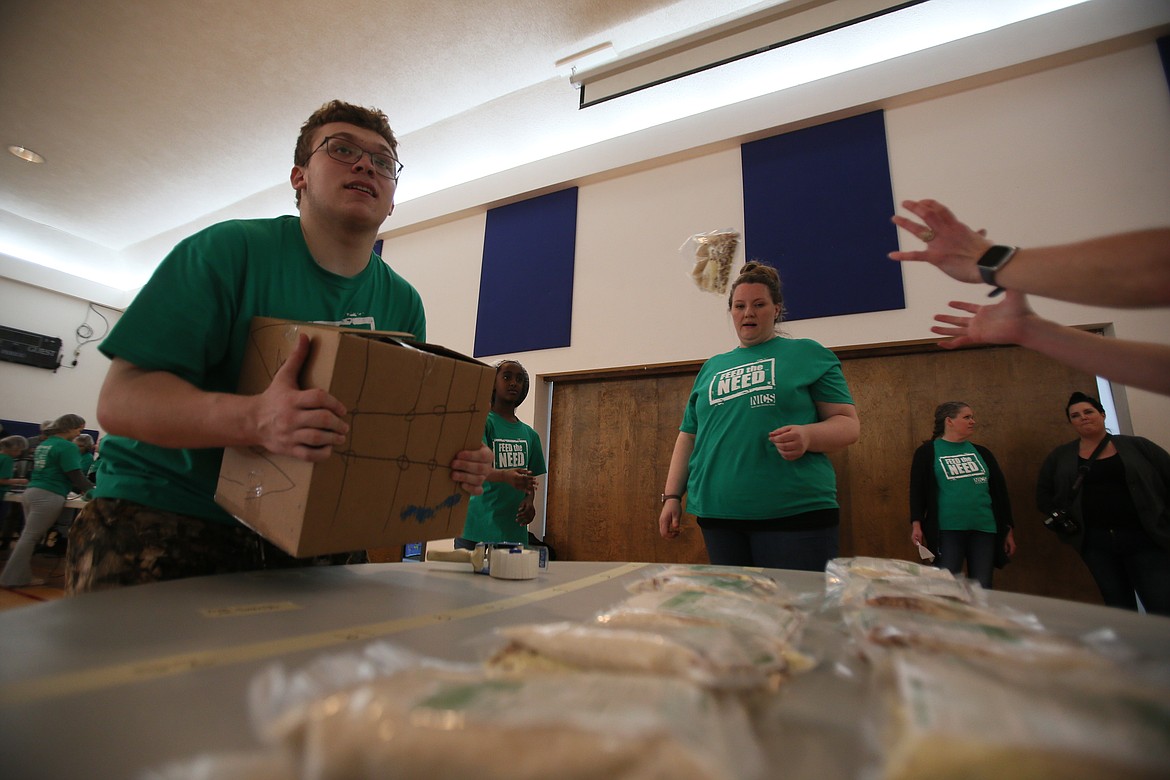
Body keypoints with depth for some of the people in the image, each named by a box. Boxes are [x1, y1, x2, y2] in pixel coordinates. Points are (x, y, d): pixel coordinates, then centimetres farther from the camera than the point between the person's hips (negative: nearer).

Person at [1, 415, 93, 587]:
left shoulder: (44, 444, 16)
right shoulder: (67, 446, -13)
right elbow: (75, 474, -15)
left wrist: (79, 489, 23)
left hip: (31, 491, 9)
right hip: (49, 496, -9)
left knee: (28, 536, 13)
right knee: (30, 538, -2)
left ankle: (21, 576, 18)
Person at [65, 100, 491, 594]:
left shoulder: (402, 304, 0)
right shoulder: (228, 250, -12)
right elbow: (120, 399, -17)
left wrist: (453, 462, -20)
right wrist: (254, 419, -36)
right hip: (159, 513, -3)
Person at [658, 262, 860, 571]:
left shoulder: (809, 354, 7)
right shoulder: (711, 368, 18)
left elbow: (848, 423, 2)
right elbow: (688, 437, 17)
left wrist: (807, 435, -19)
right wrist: (672, 497, 9)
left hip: (795, 513, -3)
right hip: (718, 516, 4)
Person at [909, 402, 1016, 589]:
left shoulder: (982, 453, 15)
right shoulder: (927, 452, 2)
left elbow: (1000, 491, 16)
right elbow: (917, 490, -1)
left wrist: (1008, 530, 13)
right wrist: (916, 524, -10)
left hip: (985, 530, 4)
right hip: (947, 531, -4)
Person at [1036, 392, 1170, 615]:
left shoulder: (1137, 446, 5)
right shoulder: (1060, 456, 7)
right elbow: (1044, 496, 13)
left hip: (1145, 538, -1)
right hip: (1095, 543, 1)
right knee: (1119, 608, 9)